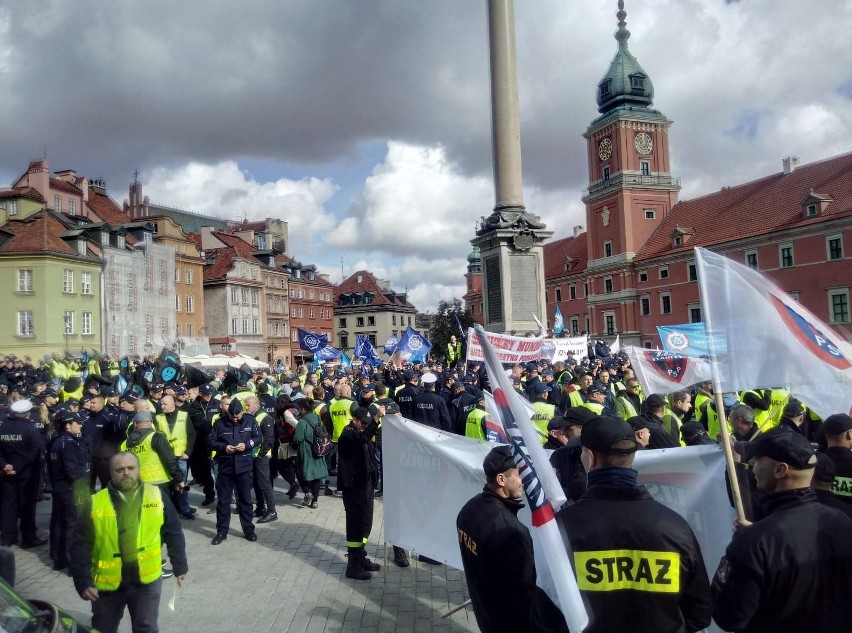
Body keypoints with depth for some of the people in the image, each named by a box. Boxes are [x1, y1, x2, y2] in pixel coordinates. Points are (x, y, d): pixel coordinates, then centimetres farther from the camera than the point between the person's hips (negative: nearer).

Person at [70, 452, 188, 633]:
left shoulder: (156, 496, -7)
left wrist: (180, 566, 5)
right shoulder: (95, 503, -9)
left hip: (147, 580, 0)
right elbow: (81, 547, -7)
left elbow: (174, 533, 2)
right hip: (107, 584, 0)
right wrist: (83, 582, -14)